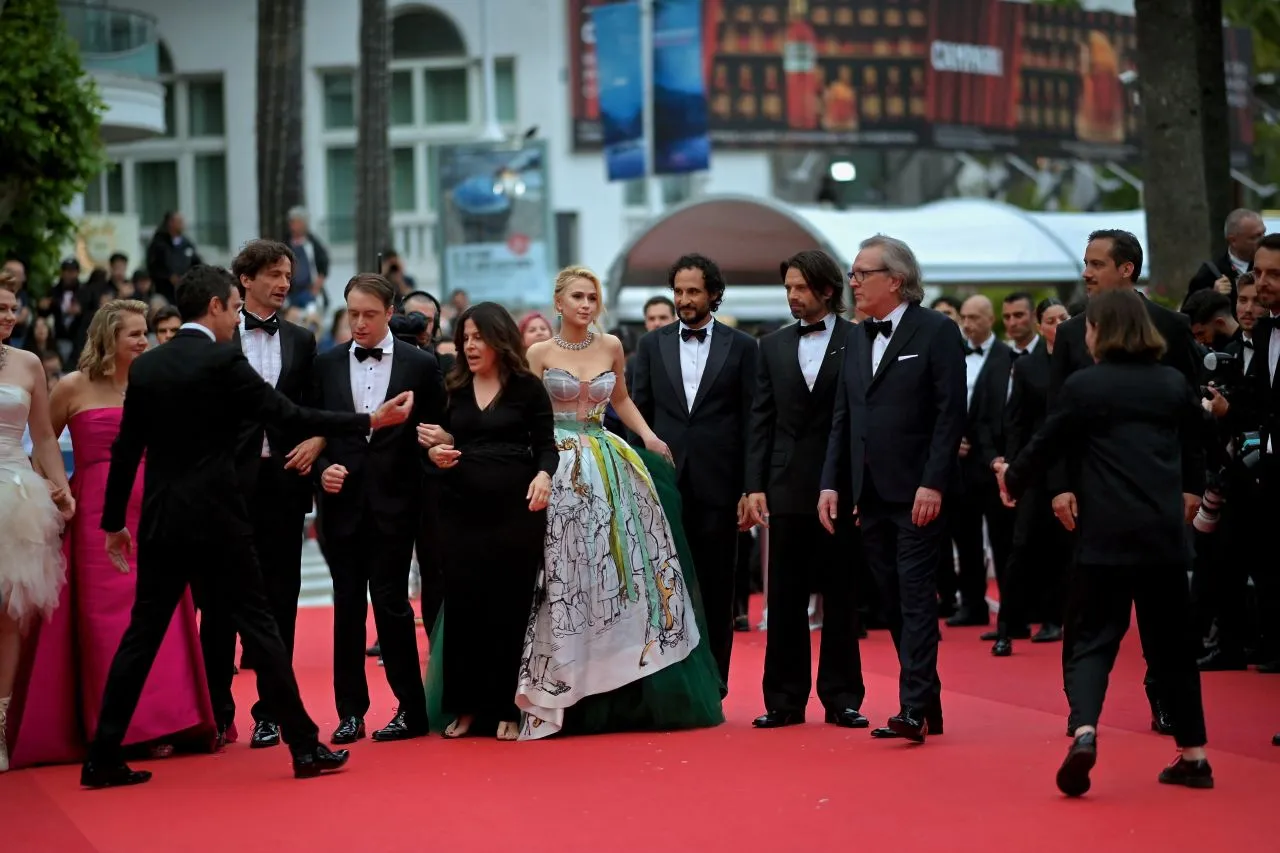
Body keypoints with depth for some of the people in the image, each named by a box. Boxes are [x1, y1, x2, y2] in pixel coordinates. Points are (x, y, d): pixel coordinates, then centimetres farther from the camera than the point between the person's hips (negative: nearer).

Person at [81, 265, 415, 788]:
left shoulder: (145, 367, 7)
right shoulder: (224, 362, -10)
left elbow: (126, 450, 10)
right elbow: (289, 415, -12)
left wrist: (114, 522, 18)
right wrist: (369, 420, -6)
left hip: (160, 522, 5)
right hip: (216, 519, -5)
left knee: (142, 634, 9)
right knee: (258, 626, 1)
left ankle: (102, 758, 8)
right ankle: (305, 748, 4)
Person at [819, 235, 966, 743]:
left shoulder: (937, 331, -5)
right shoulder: (857, 340, 15)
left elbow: (951, 414, -11)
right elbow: (843, 419, 16)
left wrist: (933, 484, -18)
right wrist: (831, 483, 7)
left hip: (917, 494, -7)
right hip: (870, 493, 7)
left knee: (916, 597, -10)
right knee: (893, 602, 7)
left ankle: (914, 708, -12)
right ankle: (927, 708, 13)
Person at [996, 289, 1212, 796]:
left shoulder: (1083, 386, -4)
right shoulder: (1174, 384, 9)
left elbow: (1047, 444, 4)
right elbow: (1195, 443, 21)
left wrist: (1013, 480, 24)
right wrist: (1191, 490, 41)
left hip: (1106, 535, -4)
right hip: (1166, 534, 4)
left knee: (1092, 639, -1)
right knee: (1172, 642, 14)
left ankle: (1084, 730, -25)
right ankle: (1193, 756, 18)